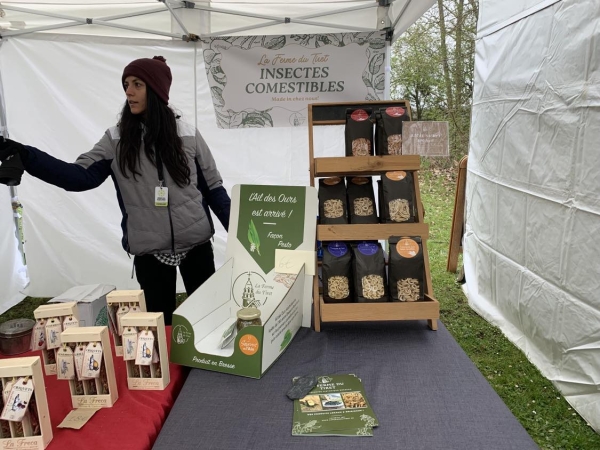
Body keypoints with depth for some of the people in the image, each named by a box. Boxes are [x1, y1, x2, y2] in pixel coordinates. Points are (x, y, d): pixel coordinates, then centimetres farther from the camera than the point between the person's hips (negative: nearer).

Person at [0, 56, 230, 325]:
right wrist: (25, 156, -20)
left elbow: (213, 188, 2)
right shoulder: (116, 140, 0)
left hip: (196, 244, 0)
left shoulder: (188, 135, -1)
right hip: (150, 251, 0)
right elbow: (80, 176, -8)